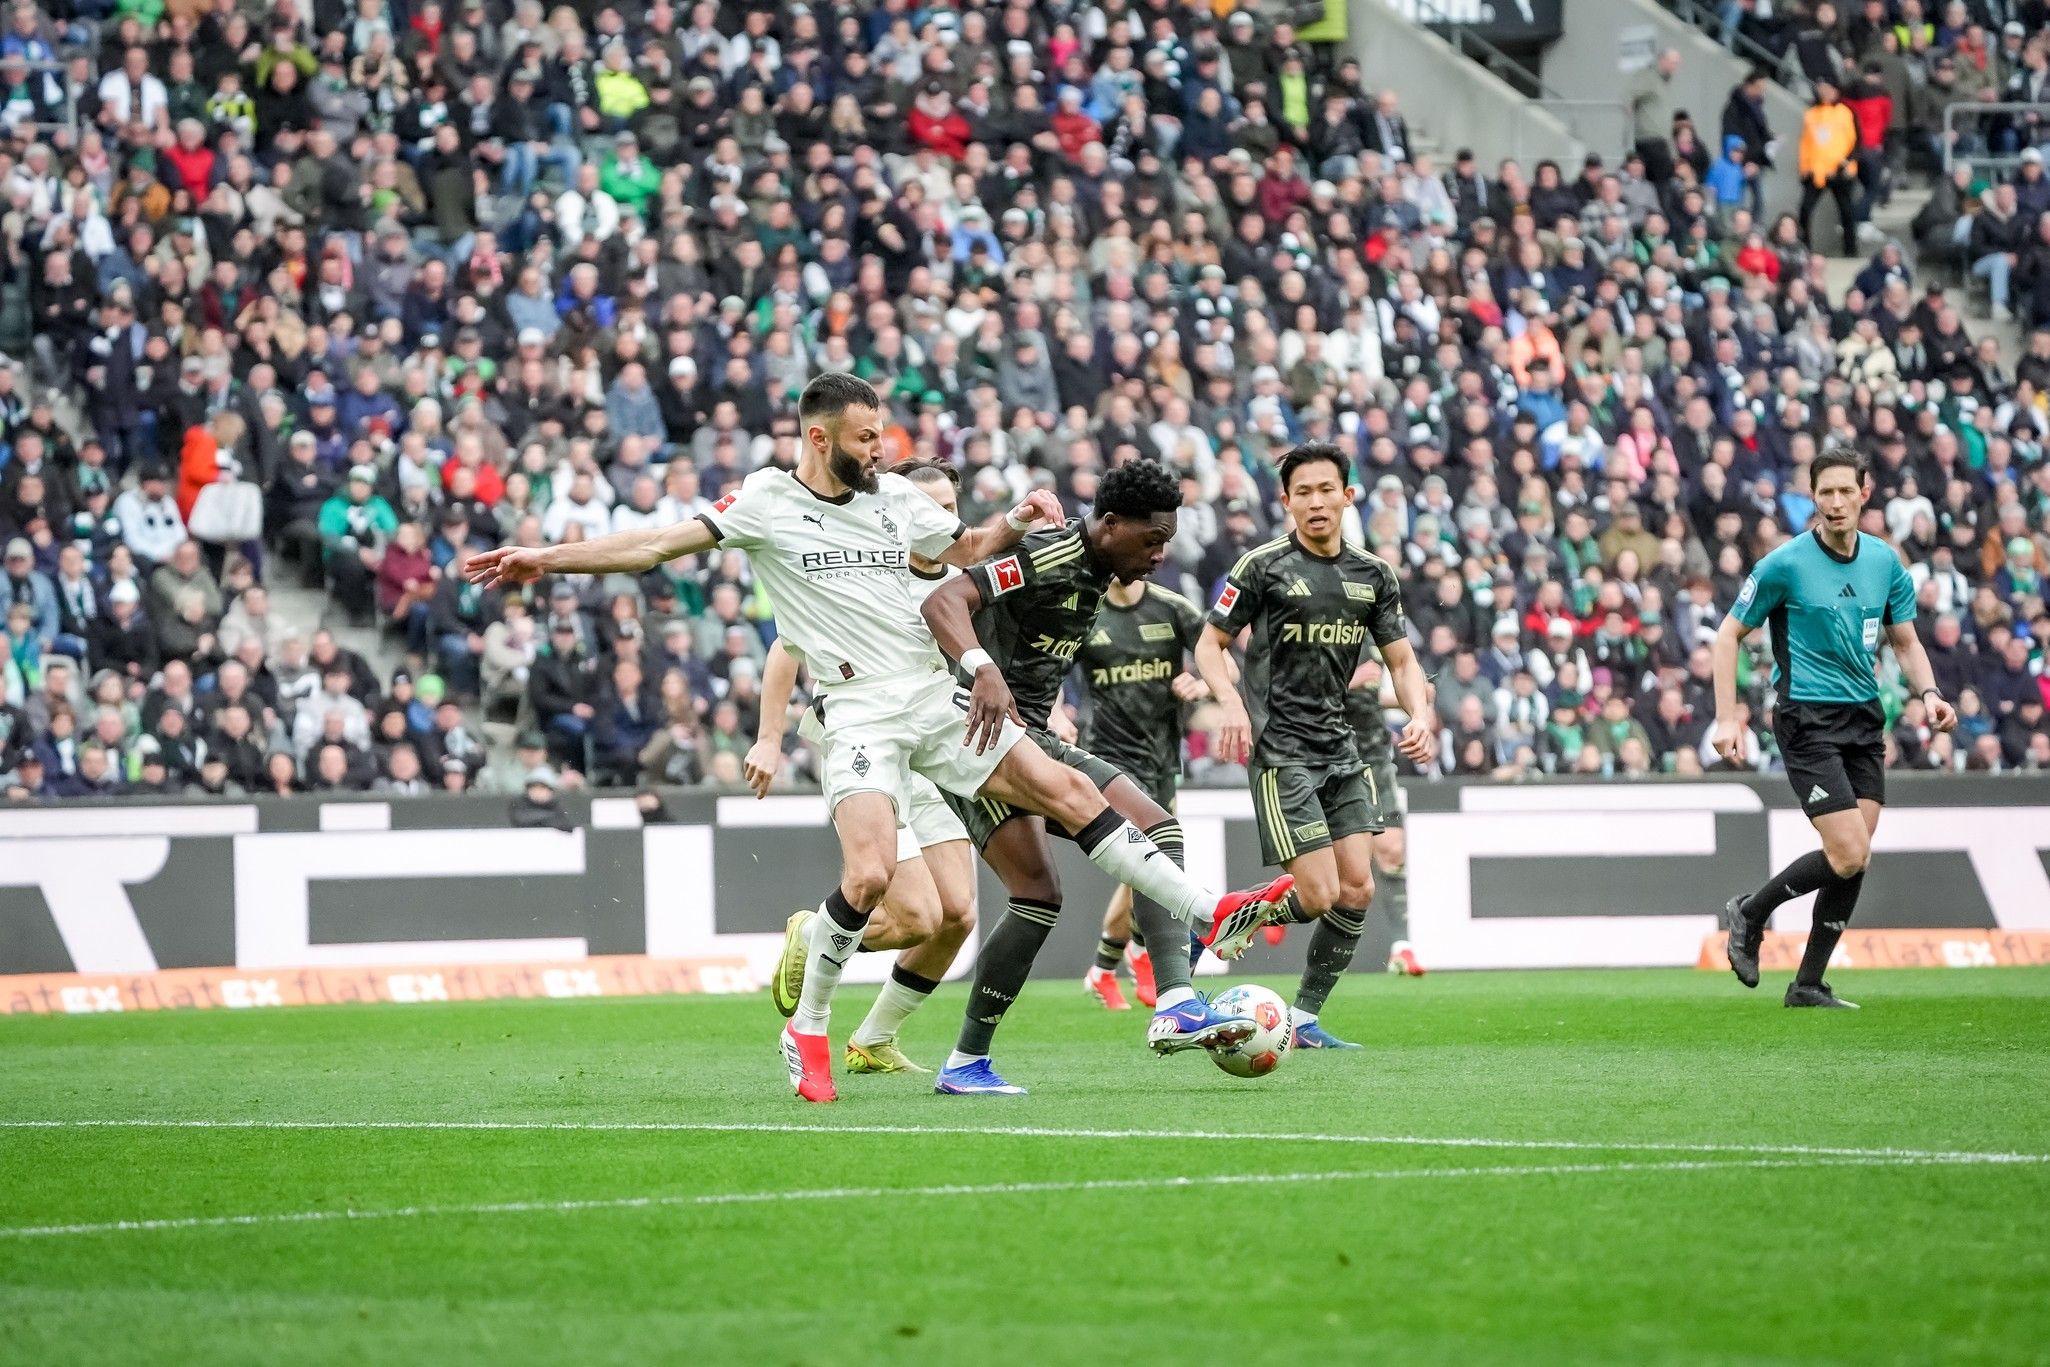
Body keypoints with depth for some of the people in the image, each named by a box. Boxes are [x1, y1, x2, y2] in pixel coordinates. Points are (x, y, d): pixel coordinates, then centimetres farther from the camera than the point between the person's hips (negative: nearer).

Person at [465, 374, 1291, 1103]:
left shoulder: (893, 496, 10)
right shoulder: (767, 502, -3)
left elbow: (961, 550, 26)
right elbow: (661, 544, -3)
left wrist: (1016, 520, 7)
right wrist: (547, 559, -7)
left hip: (938, 698, 5)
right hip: (862, 712, -5)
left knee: (1068, 792, -1)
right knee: (869, 875, -21)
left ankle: (1209, 916, 5)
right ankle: (808, 1028, 0)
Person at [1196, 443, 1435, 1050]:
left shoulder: (1373, 575, 9)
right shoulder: (1263, 567, -5)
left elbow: (1401, 661, 14)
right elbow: (1210, 645, -1)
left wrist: (1420, 715, -6)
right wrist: (1232, 703, -20)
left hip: (1340, 748, 6)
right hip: (1281, 750, -6)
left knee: (1357, 890, -2)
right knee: (1318, 896, -14)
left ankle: (1304, 1019, 9)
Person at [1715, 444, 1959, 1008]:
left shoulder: (1886, 562, 6)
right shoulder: (1786, 563, -9)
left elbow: (1906, 643, 15)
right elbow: (1729, 633, -2)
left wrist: (1928, 694, -5)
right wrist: (1726, 718, -10)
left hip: (1865, 721, 6)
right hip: (1807, 721, -6)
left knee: (1855, 861, 1)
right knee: (1849, 856, -15)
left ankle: (1808, 984, 12)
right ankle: (1749, 914, 8)